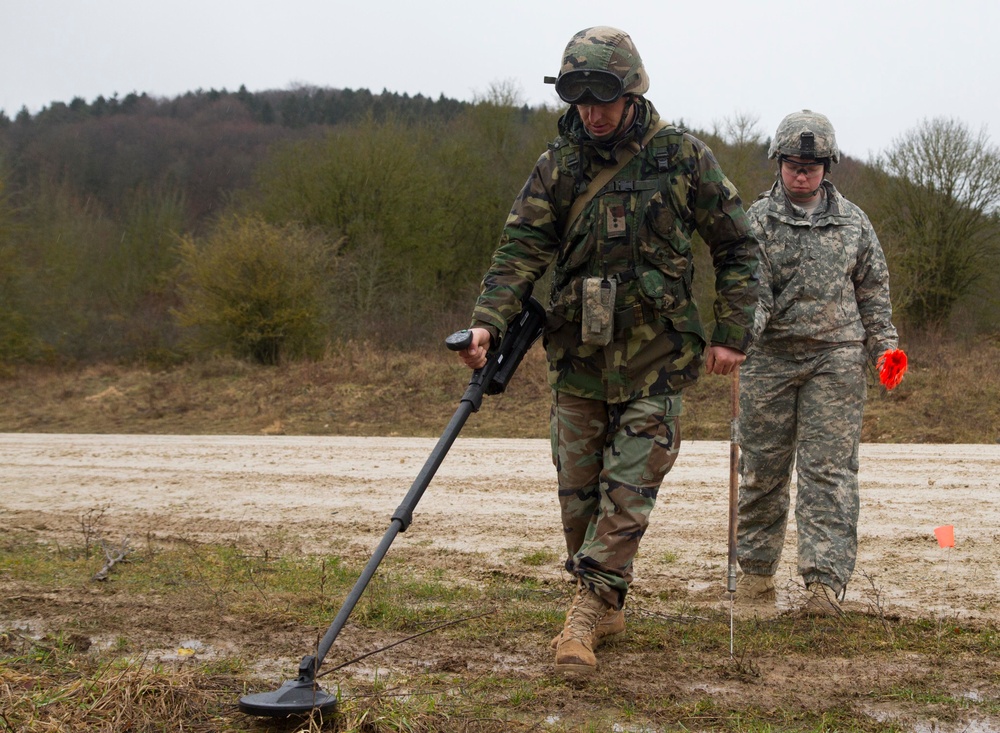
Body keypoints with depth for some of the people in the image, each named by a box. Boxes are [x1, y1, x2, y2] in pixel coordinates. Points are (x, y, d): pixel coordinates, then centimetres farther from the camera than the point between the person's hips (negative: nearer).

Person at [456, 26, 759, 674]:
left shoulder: (683, 156, -4)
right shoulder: (558, 165, 1)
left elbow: (738, 247, 3)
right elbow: (522, 249, -6)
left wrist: (733, 333, -4)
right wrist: (488, 322, -22)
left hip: (655, 357, -3)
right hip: (578, 354, 3)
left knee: (629, 489, -7)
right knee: (578, 489, 8)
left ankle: (587, 609, -3)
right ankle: (609, 608, 24)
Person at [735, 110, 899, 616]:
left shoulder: (853, 222, 11)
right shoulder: (756, 218, 5)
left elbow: (873, 290, 17)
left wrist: (884, 345, 8)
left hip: (835, 359, 0)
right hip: (769, 356, 0)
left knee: (829, 469, -6)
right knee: (762, 467, 7)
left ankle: (826, 580, -8)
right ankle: (756, 568, 22)